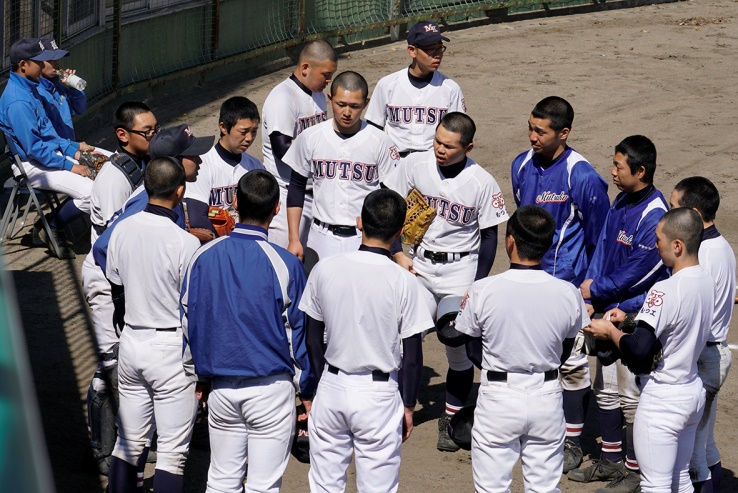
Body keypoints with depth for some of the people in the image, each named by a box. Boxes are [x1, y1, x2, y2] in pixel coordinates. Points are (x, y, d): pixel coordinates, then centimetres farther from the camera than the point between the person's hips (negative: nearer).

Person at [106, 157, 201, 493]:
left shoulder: (121, 231, 1)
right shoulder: (186, 242, -17)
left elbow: (115, 293, 11)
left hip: (131, 342, 6)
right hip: (171, 348, -6)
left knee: (128, 442, 15)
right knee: (172, 452, 0)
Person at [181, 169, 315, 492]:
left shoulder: (203, 257, -1)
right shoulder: (285, 264, -12)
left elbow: (188, 321, 8)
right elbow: (300, 332, -5)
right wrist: (308, 390, 6)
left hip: (221, 388, 4)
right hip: (271, 387, -4)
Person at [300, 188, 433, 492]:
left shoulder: (324, 270, -5)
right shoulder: (403, 282, -13)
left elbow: (314, 338, 5)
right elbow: (412, 355, -8)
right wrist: (408, 405, 4)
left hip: (331, 387, 3)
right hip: (380, 394, -3)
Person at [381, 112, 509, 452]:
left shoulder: (482, 182, -11)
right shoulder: (414, 165, -6)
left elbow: (489, 237, -3)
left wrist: (477, 286, -8)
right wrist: (398, 254, -4)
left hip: (461, 269, -1)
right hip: (419, 264, 2)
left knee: (459, 348, 1)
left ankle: (451, 419, 17)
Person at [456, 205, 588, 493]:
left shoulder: (482, 291, -14)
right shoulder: (567, 293, -9)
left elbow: (474, 353, -2)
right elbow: (564, 353, 4)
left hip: (497, 398, -2)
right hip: (547, 399, 2)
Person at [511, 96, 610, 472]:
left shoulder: (583, 178, -17)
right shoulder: (522, 166, 3)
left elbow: (599, 236, -8)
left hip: (566, 282, -6)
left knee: (570, 361, 0)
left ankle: (573, 442, 12)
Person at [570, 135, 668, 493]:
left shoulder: (654, 215, -21)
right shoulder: (620, 204, 6)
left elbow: (638, 271, -21)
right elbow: (602, 249, 8)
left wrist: (595, 290, -9)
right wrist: (590, 299, -2)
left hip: (634, 317, -9)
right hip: (608, 311, 9)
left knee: (631, 396, 1)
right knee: (606, 388, 18)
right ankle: (610, 461, 32)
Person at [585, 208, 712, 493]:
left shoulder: (665, 290, -25)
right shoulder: (706, 281, 1)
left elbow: (638, 352, -26)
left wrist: (610, 331, -8)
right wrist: (629, 318, 12)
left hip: (662, 398, -9)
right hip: (694, 392, 9)